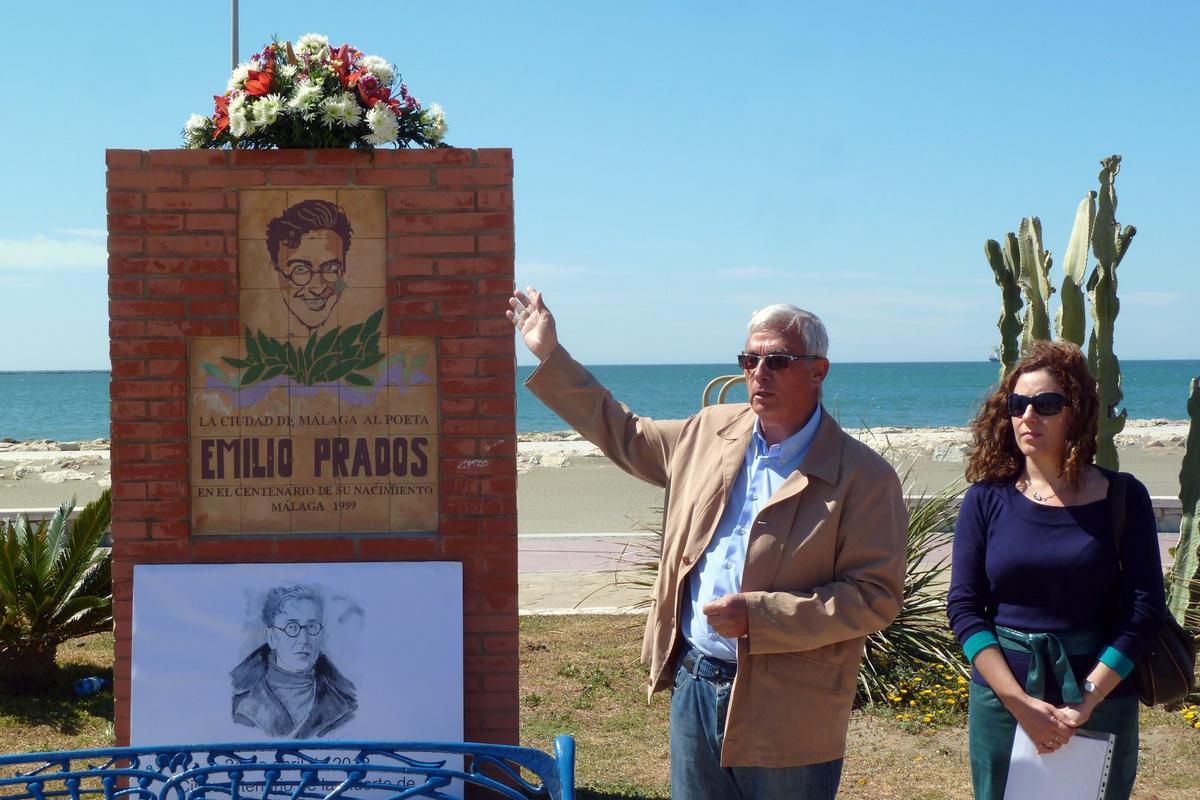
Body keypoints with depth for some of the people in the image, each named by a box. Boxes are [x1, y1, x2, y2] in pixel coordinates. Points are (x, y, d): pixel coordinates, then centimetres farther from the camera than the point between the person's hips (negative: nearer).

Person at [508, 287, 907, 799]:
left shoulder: (863, 477, -12)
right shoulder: (710, 432, 7)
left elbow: (876, 596, -15)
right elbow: (623, 434, 21)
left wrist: (758, 615, -21)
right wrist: (550, 355, 20)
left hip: (784, 712, -5)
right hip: (694, 683, 5)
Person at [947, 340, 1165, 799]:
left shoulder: (1122, 498, -2)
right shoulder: (987, 498, 0)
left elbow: (1144, 609, -6)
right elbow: (963, 606, -4)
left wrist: (1087, 701, -14)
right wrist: (1020, 702, -14)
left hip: (1101, 698, 0)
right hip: (1001, 698, 1)